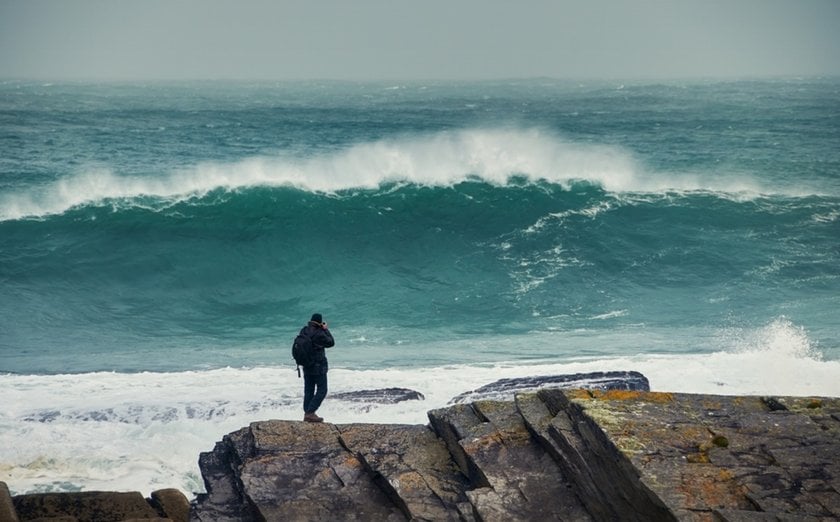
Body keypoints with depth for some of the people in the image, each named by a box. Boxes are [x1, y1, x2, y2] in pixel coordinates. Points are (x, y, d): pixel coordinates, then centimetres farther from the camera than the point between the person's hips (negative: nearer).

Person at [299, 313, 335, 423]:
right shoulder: (319, 334, -22)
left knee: (308, 390, 15)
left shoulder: (304, 331, -2)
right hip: (318, 366, -7)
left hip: (306, 365, 7)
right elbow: (331, 343, -9)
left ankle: (307, 413, 17)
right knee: (322, 390, 1)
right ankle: (310, 413, -7)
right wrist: (325, 329, -1)